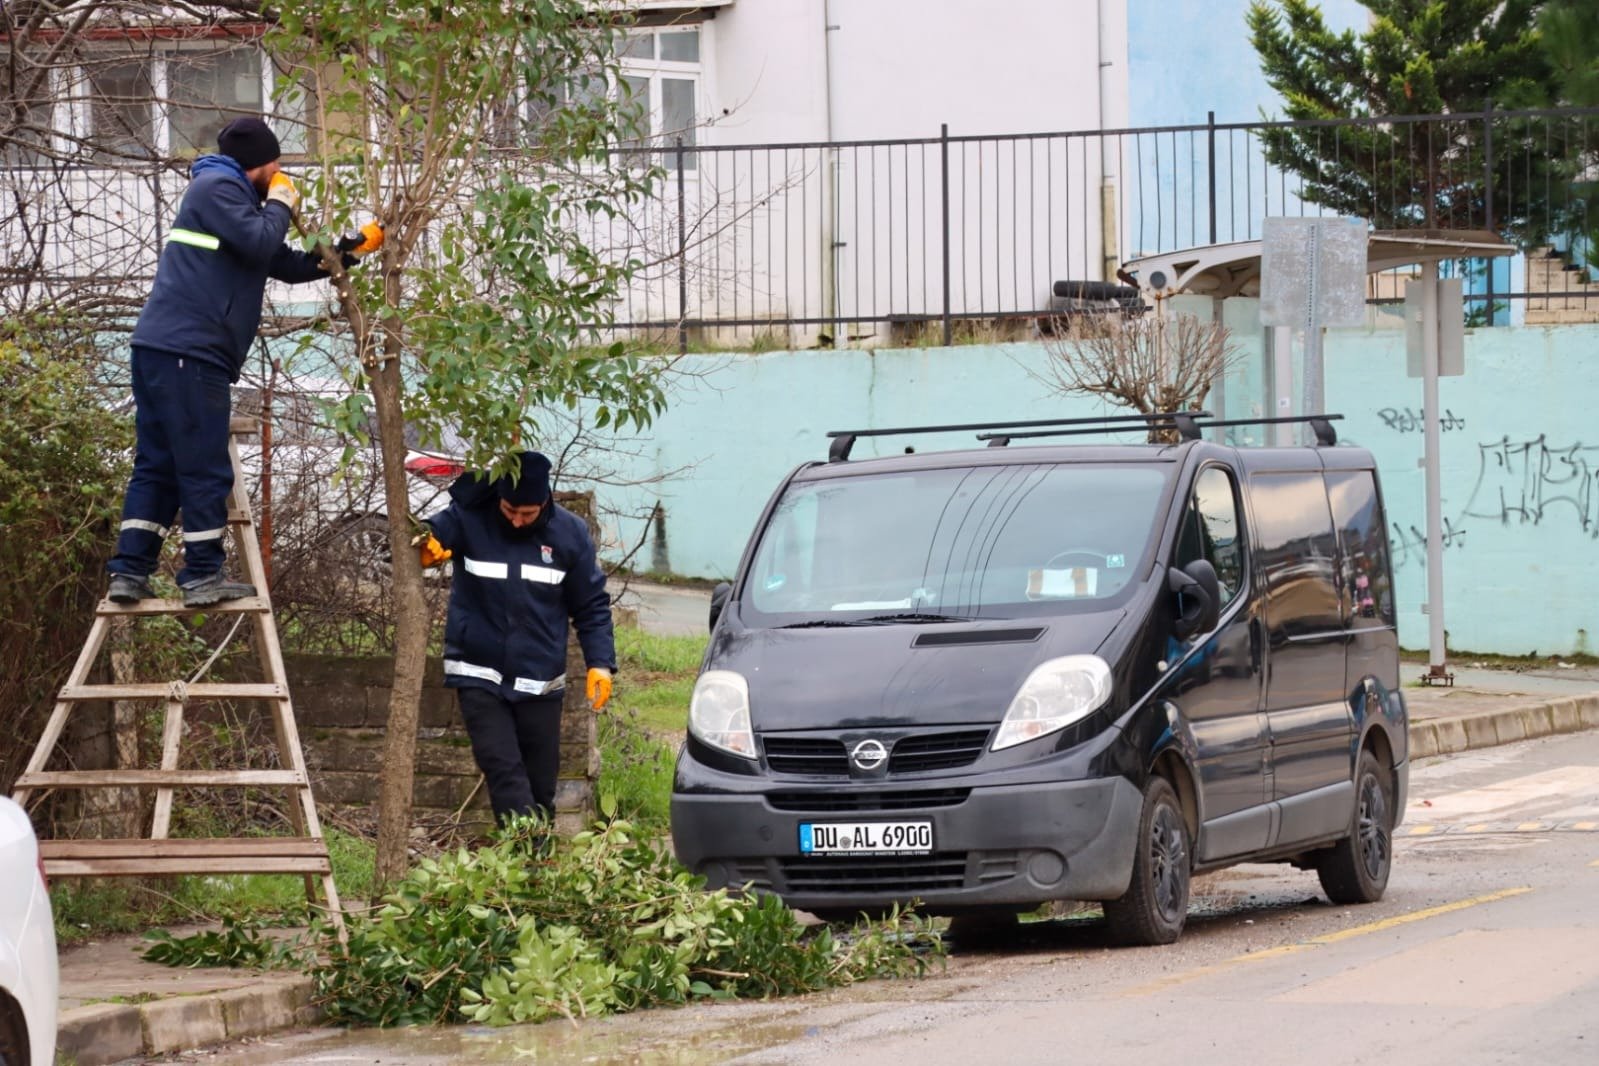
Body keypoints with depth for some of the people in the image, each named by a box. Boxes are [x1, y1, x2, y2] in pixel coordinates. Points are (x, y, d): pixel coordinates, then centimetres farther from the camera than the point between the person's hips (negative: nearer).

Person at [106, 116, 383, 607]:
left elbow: (288, 265, 28)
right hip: (187, 351, -10)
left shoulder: (230, 195, 27)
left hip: (163, 349, 10)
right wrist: (281, 205, 1)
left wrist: (348, 251, 25)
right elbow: (260, 243, -18)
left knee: (156, 465, 8)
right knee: (204, 469, -5)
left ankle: (129, 572, 5)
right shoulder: (217, 187, -5)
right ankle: (203, 577, -2)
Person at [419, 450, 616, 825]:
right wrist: (424, 550, -32)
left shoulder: (570, 534, -1)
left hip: (540, 682, 2)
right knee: (505, 773, -14)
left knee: (540, 781, 8)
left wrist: (600, 663, -5)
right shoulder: (468, 519, -8)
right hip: (479, 677, -2)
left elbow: (592, 607, 5)